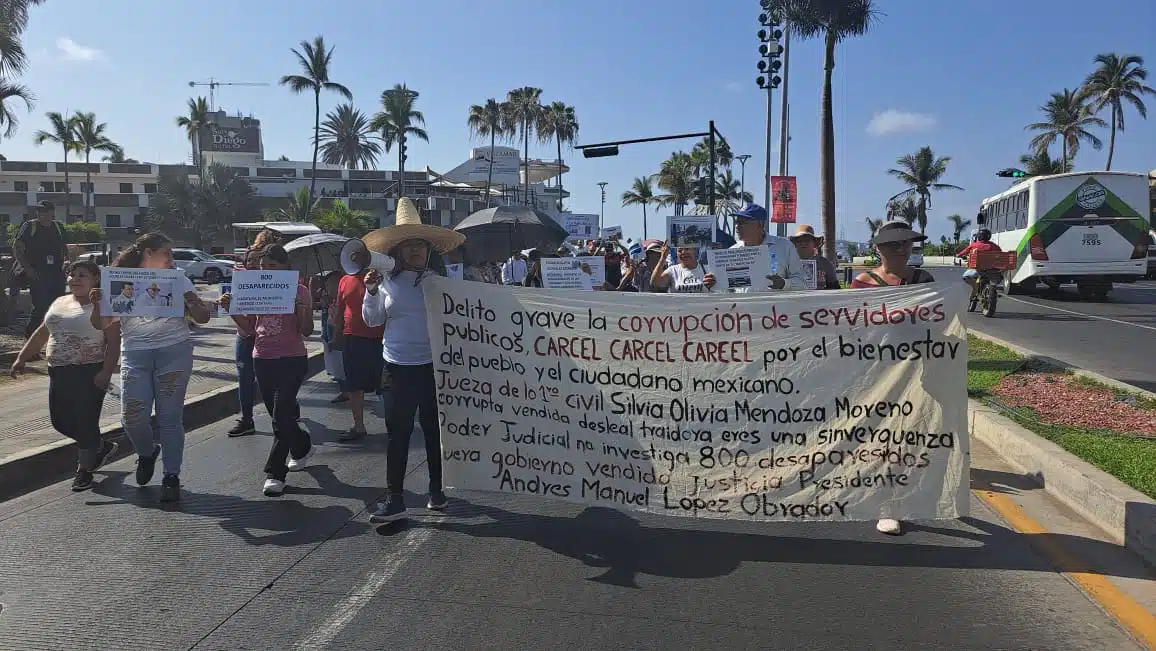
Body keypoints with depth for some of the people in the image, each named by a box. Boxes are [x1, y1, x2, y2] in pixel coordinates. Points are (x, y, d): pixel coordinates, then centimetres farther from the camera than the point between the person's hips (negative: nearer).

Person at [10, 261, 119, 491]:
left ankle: (84, 470, 13)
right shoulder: (59, 303, 15)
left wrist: (107, 371, -22)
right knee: (61, 421, 8)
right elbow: (42, 333, 22)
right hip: (59, 372, 7)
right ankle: (102, 446, 29)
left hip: (90, 373, -7)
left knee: (85, 422, -4)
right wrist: (22, 358, 15)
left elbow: (113, 341, -13)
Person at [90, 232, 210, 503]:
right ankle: (147, 452, 27)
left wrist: (192, 303, -12)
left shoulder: (179, 281, 11)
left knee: (170, 416, 0)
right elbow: (102, 325, 8)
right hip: (135, 352, 1)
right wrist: (97, 305, -12)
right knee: (132, 417, -5)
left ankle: (171, 477, 10)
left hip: (175, 351, 0)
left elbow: (203, 319, 8)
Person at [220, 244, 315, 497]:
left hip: (292, 360, -6)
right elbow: (249, 329, 10)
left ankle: (275, 473, 0)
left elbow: (306, 332, -8)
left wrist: (302, 309, -24)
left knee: (281, 416, -9)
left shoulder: (299, 290, -6)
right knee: (281, 414, 16)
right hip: (263, 360, 6)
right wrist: (231, 310, -4)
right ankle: (302, 448, 41)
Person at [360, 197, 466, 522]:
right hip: (398, 365, 1)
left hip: (433, 364, -1)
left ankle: (436, 489, 27)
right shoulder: (387, 280, 3)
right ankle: (395, 499, 9)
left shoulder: (438, 279, -1)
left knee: (433, 427, 11)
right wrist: (371, 291, -5)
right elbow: (373, 320, 8)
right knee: (399, 430, 3)